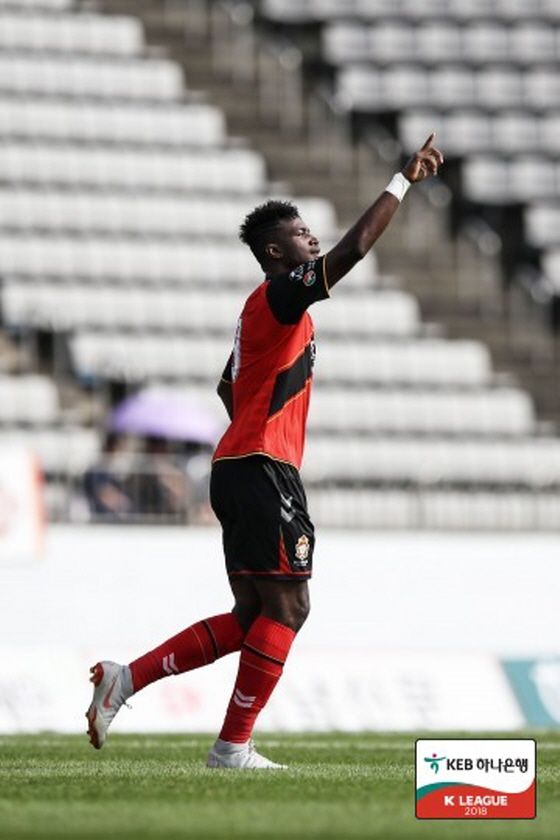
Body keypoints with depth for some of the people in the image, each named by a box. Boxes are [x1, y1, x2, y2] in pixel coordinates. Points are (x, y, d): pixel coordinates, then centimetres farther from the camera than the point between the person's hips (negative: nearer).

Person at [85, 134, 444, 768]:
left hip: (238, 470, 10)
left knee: (250, 618, 11)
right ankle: (234, 745, -8)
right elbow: (352, 249, -21)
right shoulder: (280, 296, -9)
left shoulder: (263, 310, 21)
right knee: (285, 606, -8)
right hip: (262, 472, -10)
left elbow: (229, 388, 32)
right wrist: (403, 180, -17)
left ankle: (126, 679, 7)